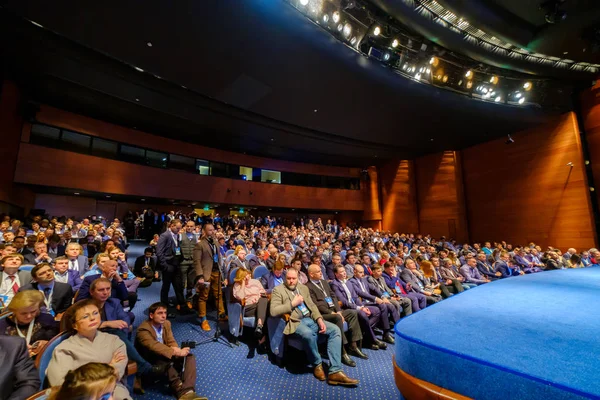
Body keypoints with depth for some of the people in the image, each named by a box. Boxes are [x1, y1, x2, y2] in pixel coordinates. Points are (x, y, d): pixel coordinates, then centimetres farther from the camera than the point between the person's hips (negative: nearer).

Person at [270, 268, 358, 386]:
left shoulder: (303, 288, 17)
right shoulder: (278, 290, 0)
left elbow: (312, 305, 15)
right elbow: (273, 311, -11)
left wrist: (319, 319, -4)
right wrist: (293, 303, -12)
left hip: (310, 319, 6)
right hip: (295, 322, -6)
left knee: (335, 330, -14)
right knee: (309, 334, -37)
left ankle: (335, 372, -17)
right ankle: (317, 364, -7)